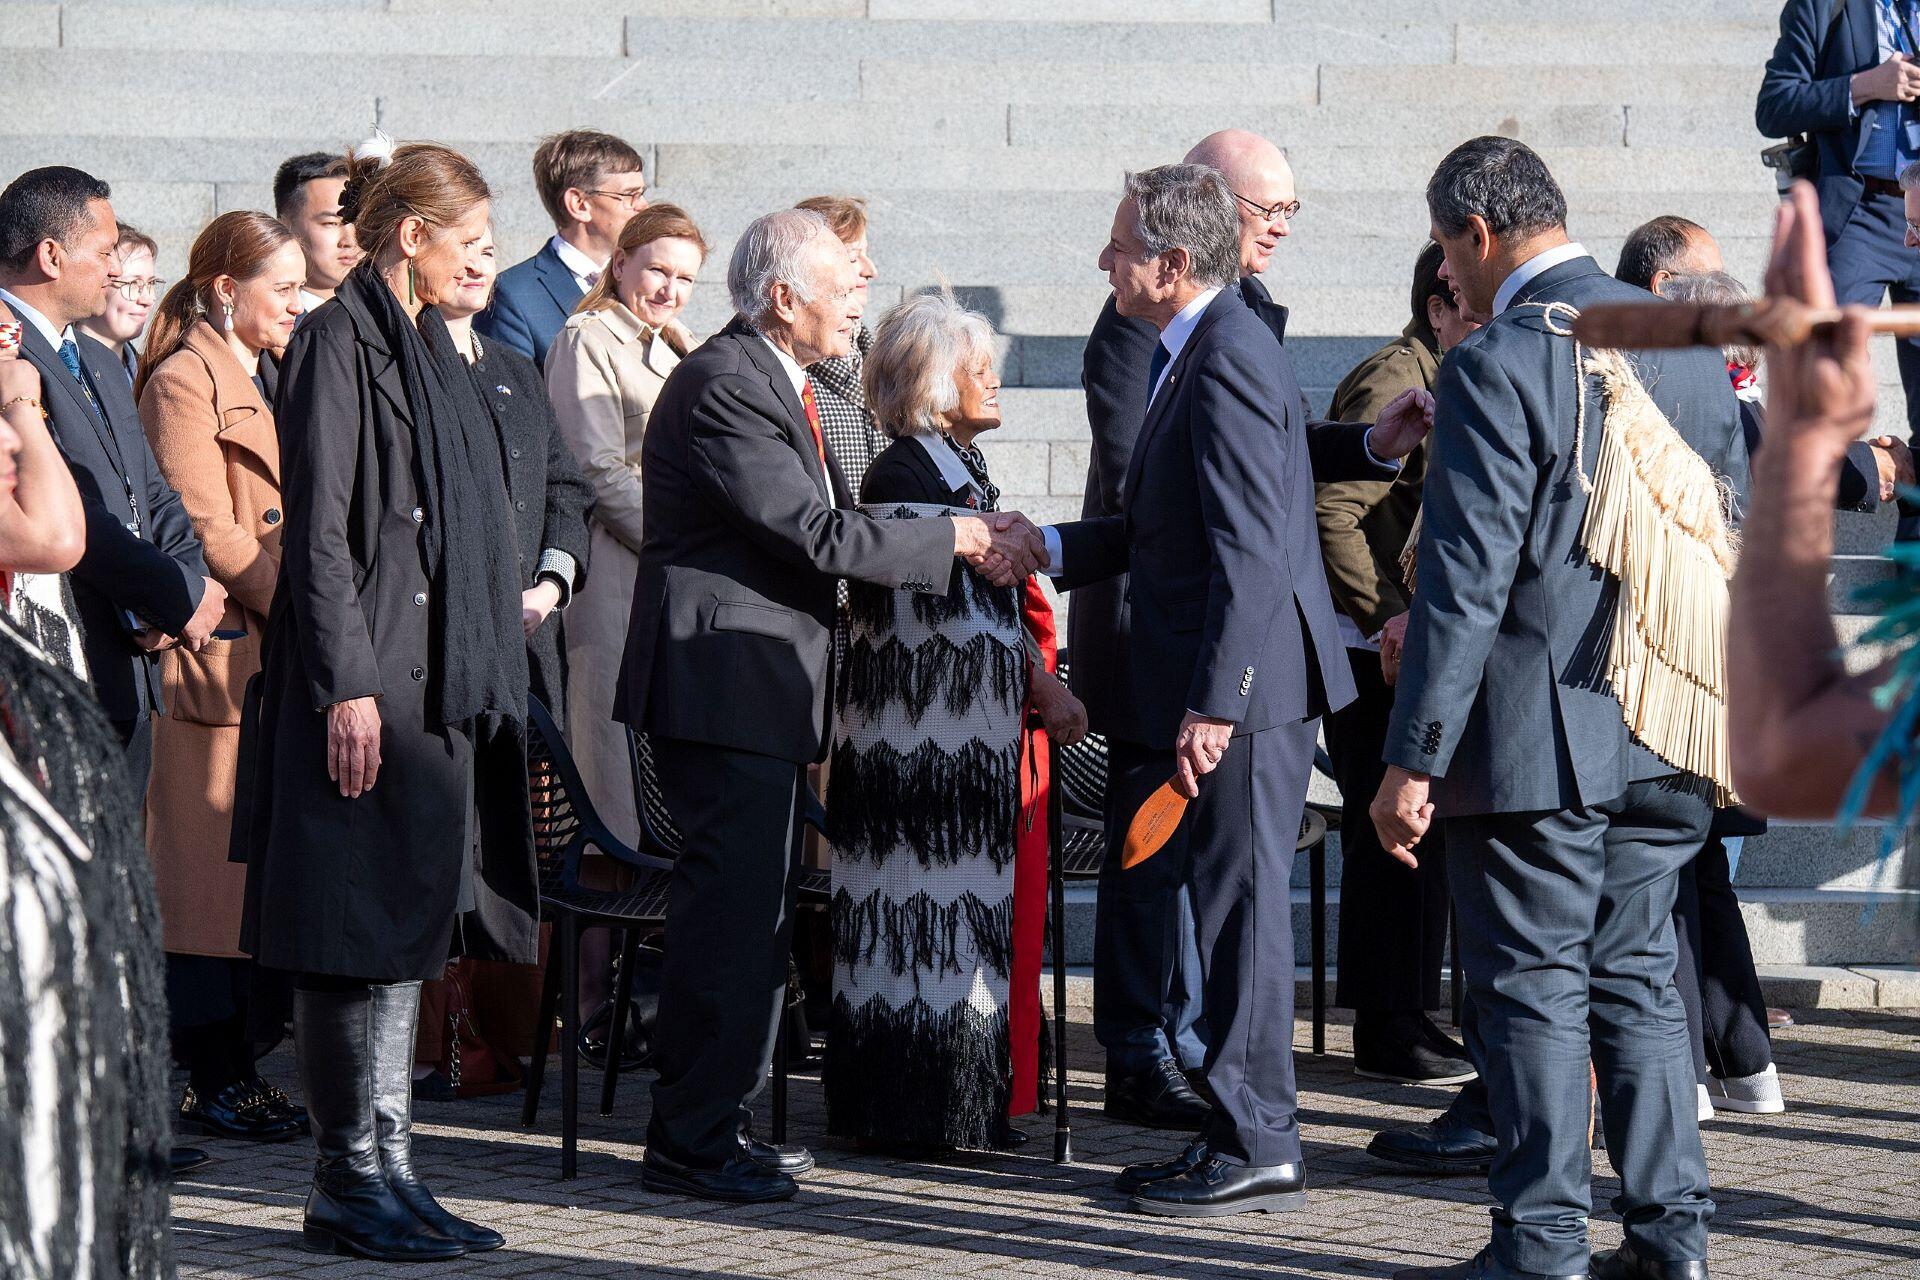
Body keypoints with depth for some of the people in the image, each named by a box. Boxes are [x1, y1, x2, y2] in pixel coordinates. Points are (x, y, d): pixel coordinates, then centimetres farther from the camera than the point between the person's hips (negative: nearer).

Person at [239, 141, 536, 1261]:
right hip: (366, 676, -9)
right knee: (363, 926, -5)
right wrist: (348, 684, -20)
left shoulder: (431, 349, 17)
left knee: (410, 926, 10)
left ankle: (390, 1168, 14)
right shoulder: (340, 341, -9)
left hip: (440, 682, 9)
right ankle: (349, 1181, 0)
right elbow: (317, 529, -15)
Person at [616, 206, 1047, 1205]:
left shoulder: (776, 384, 17)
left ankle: (714, 1119, 22)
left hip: (760, 682, 11)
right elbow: (818, 536, -20)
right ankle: (690, 1141, -5)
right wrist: (956, 538, -12)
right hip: (722, 680, -11)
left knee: (756, 907, 14)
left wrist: (973, 547, 8)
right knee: (731, 906, -10)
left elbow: (832, 524, 17)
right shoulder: (723, 384, -16)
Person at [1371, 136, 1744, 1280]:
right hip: (1669, 737, 7)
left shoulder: (1498, 368, -14)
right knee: (1638, 974, 14)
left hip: (1535, 731, -7)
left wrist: (1414, 759, -13)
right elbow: (1728, 533, 13)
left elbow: (1466, 583, -16)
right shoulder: (1688, 345, 9)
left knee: (1534, 987, 1)